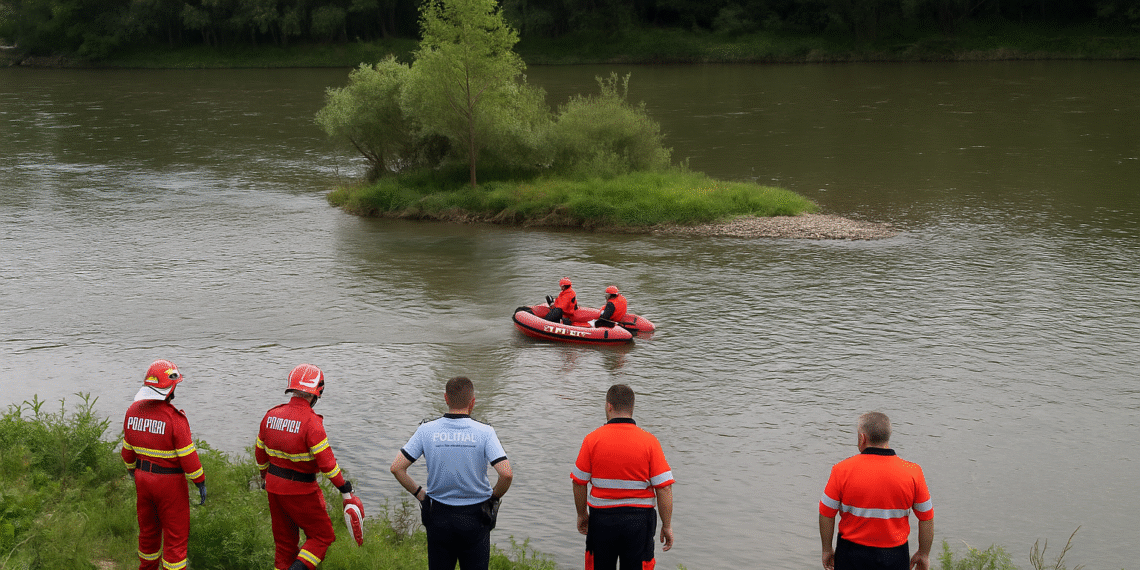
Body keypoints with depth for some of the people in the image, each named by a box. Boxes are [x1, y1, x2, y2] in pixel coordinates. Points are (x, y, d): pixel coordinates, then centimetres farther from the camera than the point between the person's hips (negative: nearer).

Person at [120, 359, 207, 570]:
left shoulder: (133, 411, -1)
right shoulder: (174, 417, -22)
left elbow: (127, 450, 9)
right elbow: (188, 456, -19)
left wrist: (133, 471, 24)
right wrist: (200, 482, -9)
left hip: (143, 478, 7)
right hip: (170, 482, -6)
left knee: (148, 530, 22)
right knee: (176, 536, 4)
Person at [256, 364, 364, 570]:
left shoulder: (271, 415, 1)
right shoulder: (311, 422, -20)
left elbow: (260, 453, 11)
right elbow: (327, 462, -22)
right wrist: (346, 492, -15)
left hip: (274, 486, 7)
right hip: (300, 491, -7)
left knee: (284, 541, 18)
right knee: (322, 536, 8)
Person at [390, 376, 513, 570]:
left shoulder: (427, 430, -6)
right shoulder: (484, 433, -12)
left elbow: (397, 468, -6)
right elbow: (507, 474, -20)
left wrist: (419, 493, 7)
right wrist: (494, 496, 0)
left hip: (438, 516, 2)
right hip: (475, 518, -2)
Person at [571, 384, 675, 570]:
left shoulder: (592, 439, -6)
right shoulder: (649, 442, -8)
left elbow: (579, 483, -1)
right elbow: (664, 487, -10)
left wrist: (582, 514, 14)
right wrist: (667, 526, -1)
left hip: (601, 518, 1)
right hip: (639, 519, 0)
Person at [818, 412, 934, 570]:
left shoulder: (843, 470, -12)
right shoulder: (912, 472, -9)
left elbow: (826, 514, -5)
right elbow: (926, 518, -1)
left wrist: (827, 549, 8)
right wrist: (923, 554, 12)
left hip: (852, 556, 0)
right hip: (895, 557, 1)